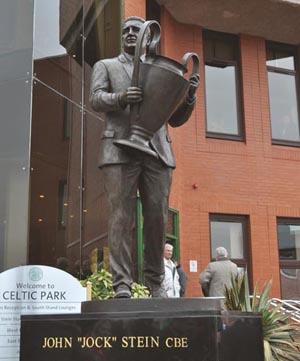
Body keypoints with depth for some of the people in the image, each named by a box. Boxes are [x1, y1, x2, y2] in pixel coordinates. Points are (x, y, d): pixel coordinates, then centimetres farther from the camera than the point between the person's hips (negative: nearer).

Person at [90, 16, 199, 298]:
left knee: (157, 219, -3)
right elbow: (96, 99, 3)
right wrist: (121, 98, -18)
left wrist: (189, 95, 3)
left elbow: (176, 119, 23)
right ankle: (121, 285, -9)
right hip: (120, 149, -2)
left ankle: (156, 285, 4)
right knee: (121, 217, -9)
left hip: (157, 151, 3)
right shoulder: (105, 66, 21)